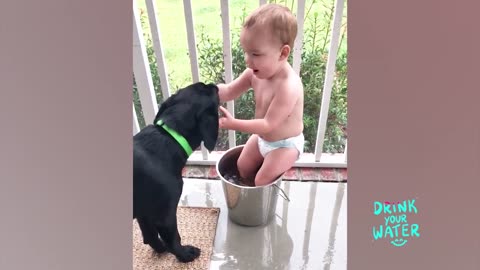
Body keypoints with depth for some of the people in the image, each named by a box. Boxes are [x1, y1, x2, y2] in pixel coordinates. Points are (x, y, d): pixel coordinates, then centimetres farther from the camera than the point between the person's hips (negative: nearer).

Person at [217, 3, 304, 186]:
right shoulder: (255, 73, -15)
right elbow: (230, 91, -7)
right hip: (262, 137, 8)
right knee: (243, 167, 20)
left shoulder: (288, 87, -38)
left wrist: (233, 124, -37)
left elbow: (268, 125, -36)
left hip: (285, 144, -8)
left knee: (262, 181, -7)